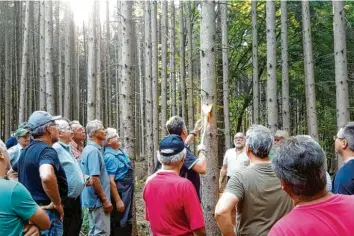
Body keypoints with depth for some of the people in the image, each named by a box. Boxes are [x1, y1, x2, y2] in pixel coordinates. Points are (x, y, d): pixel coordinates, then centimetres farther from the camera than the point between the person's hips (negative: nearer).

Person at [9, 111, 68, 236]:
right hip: (46, 212, -9)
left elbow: (11, 173, 27)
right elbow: (47, 177, -40)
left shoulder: (26, 150, 11)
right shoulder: (47, 150, -19)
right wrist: (57, 203, -26)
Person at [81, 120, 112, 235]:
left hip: (94, 199, 10)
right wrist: (105, 200, -19)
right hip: (98, 200, -10)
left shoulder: (89, 149, 12)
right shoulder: (94, 151, -19)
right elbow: (94, 179, -24)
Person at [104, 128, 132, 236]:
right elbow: (111, 181, -24)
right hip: (119, 192, -9)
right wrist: (118, 201, -24)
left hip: (128, 191, 9)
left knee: (127, 221, 19)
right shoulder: (110, 156, -20)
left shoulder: (120, 150, 7)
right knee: (120, 223, 1)